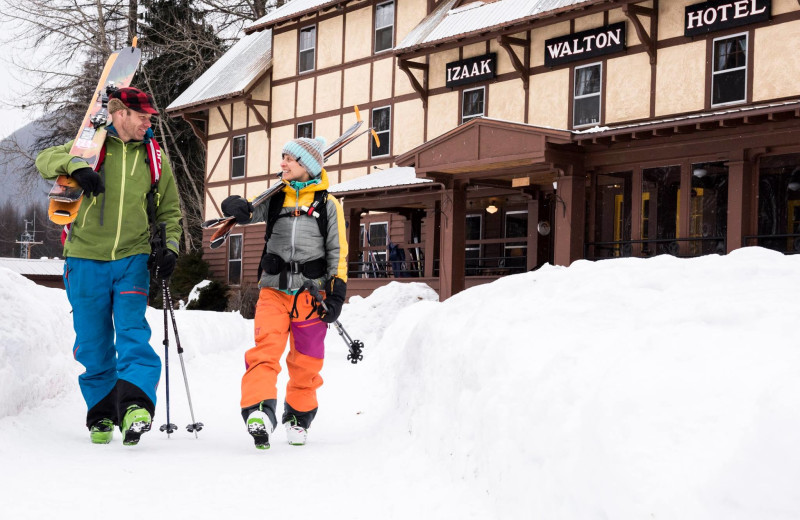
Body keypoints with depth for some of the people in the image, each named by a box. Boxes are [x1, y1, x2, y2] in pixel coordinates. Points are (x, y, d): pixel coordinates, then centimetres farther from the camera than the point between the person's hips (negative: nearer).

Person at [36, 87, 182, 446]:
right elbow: (45, 159, -5)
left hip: (132, 260, 1)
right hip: (86, 259, -1)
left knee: (133, 331, -17)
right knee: (93, 342, 4)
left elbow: (169, 210, 19)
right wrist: (75, 166, -25)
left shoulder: (154, 157, 10)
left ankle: (135, 404, -26)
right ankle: (101, 415, 16)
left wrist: (169, 247, 3)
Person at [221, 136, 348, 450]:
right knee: (266, 348, -18)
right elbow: (248, 211, 0)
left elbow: (338, 253, 6)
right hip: (274, 290, 1)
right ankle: (259, 411, -27)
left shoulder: (327, 204, 6)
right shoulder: (275, 198, 13)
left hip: (311, 292, -1)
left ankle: (298, 417, 24)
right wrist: (237, 208, -25)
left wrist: (336, 294, -2)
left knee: (306, 360, 6)